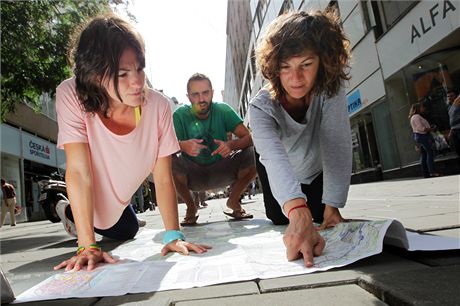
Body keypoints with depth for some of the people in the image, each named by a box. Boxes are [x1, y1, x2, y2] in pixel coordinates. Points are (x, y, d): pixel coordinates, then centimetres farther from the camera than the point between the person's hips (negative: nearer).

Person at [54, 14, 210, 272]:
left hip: (120, 198, 3)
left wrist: (173, 236, -31)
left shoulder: (158, 105, -29)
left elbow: (163, 179, -25)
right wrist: (88, 246, -35)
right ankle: (71, 213, 36)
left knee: (127, 233, 29)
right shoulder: (72, 96, -33)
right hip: (87, 201, -3)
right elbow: (79, 172, -34)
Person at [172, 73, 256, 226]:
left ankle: (233, 201, 5)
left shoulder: (223, 110, -9)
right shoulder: (180, 115, -11)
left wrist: (231, 145, -38)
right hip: (192, 175, 0)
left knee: (254, 155, -23)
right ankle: (190, 207, -1)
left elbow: (249, 137, -15)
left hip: (221, 171, 1)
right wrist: (183, 145, -43)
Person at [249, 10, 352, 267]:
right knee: (283, 227, 3)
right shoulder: (262, 107, -39)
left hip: (318, 173, 2)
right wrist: (299, 213, -74)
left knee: (324, 231, 6)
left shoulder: (331, 90, -33)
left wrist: (332, 206, -43)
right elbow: (274, 157, -58)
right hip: (280, 177, -1)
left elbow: (336, 146, -36)